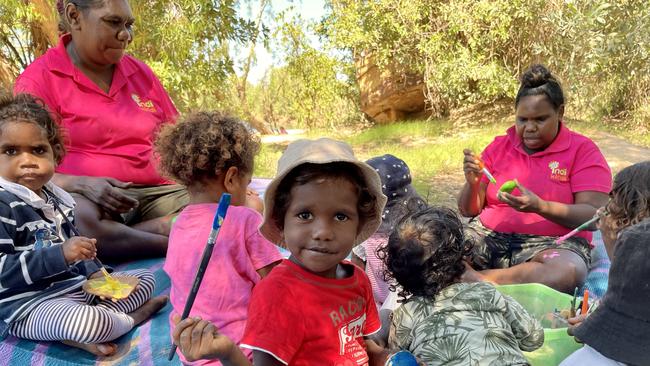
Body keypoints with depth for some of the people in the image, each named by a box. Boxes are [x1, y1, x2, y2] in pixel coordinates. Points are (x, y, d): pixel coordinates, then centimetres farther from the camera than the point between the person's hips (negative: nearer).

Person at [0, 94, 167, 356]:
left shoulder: (58, 198, 11)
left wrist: (93, 271, 3)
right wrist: (60, 254, -30)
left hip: (76, 285, 9)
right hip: (27, 304, -9)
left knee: (145, 278, 15)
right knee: (85, 322, -39)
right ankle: (132, 317, -4)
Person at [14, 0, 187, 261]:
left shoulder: (141, 73, 17)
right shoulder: (39, 79, 3)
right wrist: (82, 184, -22)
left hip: (155, 191, 4)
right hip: (83, 197, -3)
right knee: (79, 217, -40)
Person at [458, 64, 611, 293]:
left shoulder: (583, 151, 3)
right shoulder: (498, 147, 10)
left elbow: (593, 215, -7)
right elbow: (468, 211, 10)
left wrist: (539, 206, -23)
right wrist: (472, 184, -13)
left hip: (553, 243, -1)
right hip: (489, 236, 2)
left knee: (569, 272, -37)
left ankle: (476, 279, -29)